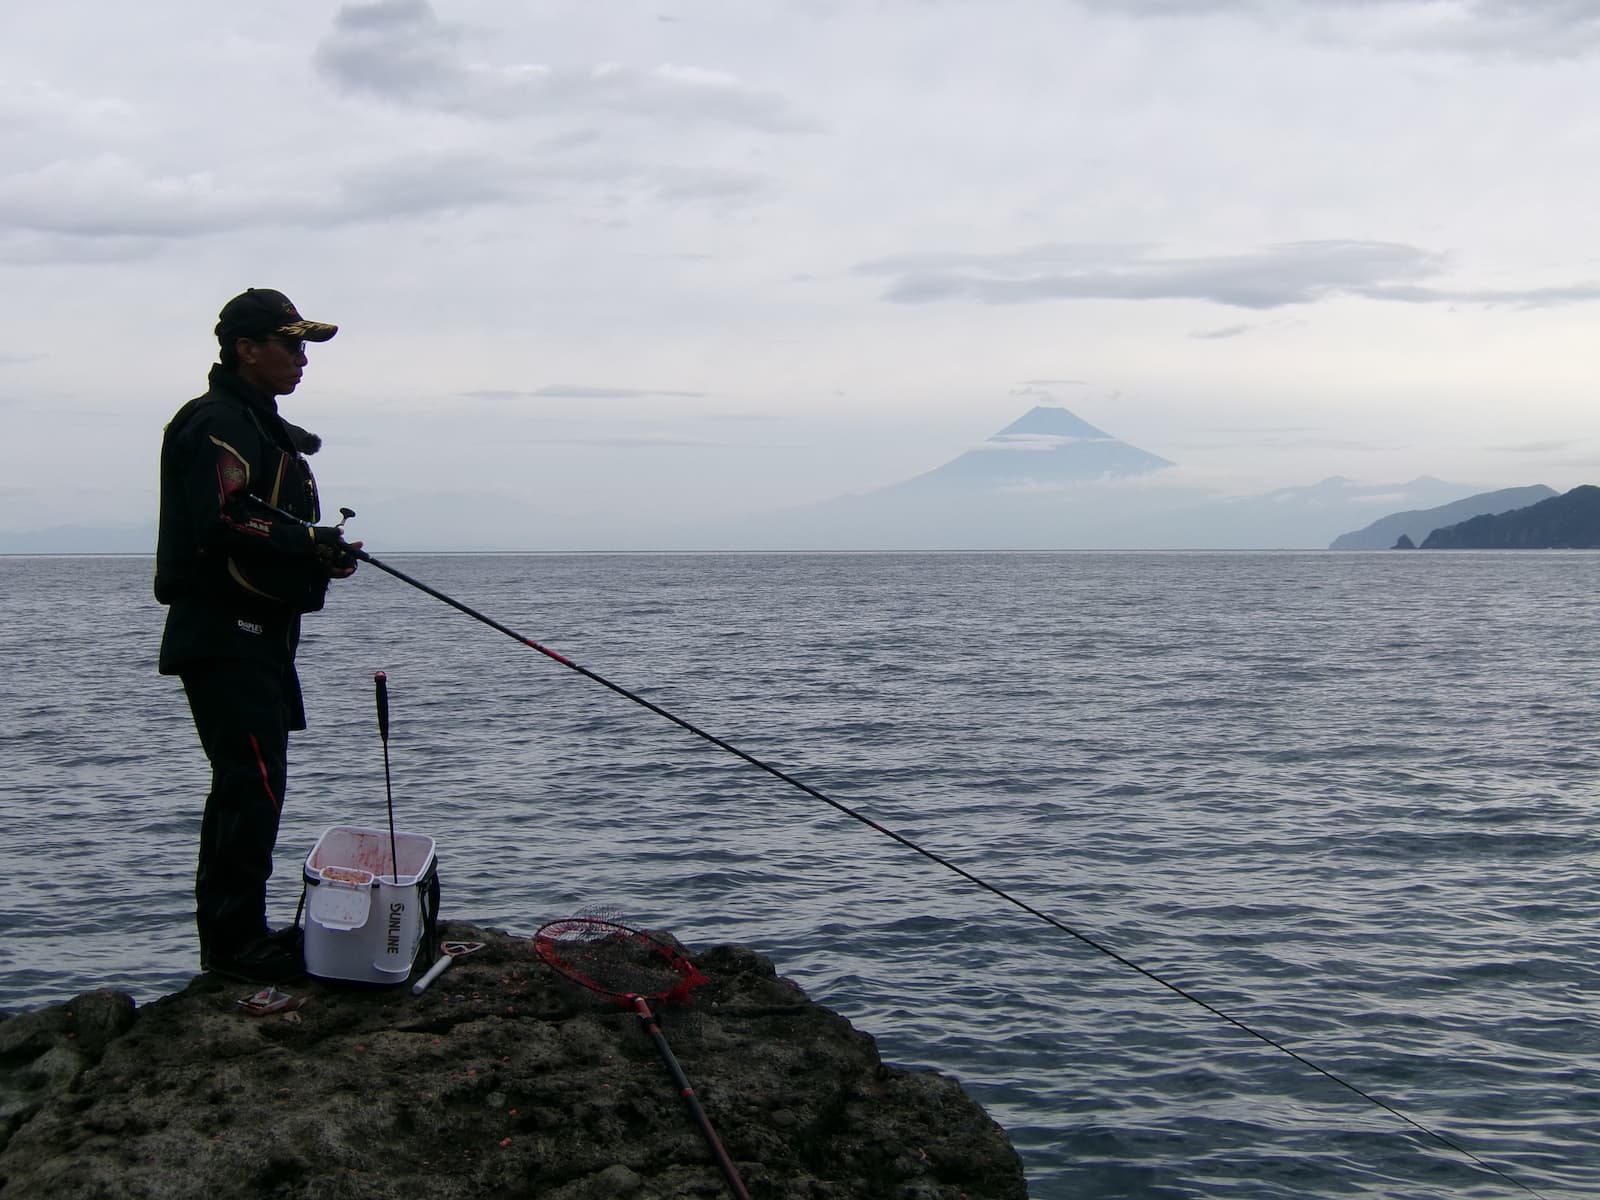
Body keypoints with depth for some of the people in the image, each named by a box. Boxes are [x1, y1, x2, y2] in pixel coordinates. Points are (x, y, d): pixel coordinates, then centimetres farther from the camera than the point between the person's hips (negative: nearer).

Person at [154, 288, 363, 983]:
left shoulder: (259, 425, 21)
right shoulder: (218, 424, -13)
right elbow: (221, 523, -25)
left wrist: (322, 552, 9)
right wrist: (311, 544, -18)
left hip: (258, 635, 11)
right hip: (224, 634, -11)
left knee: (247, 783, 15)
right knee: (253, 782, -11)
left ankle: (229, 934, 24)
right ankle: (236, 940, -6)